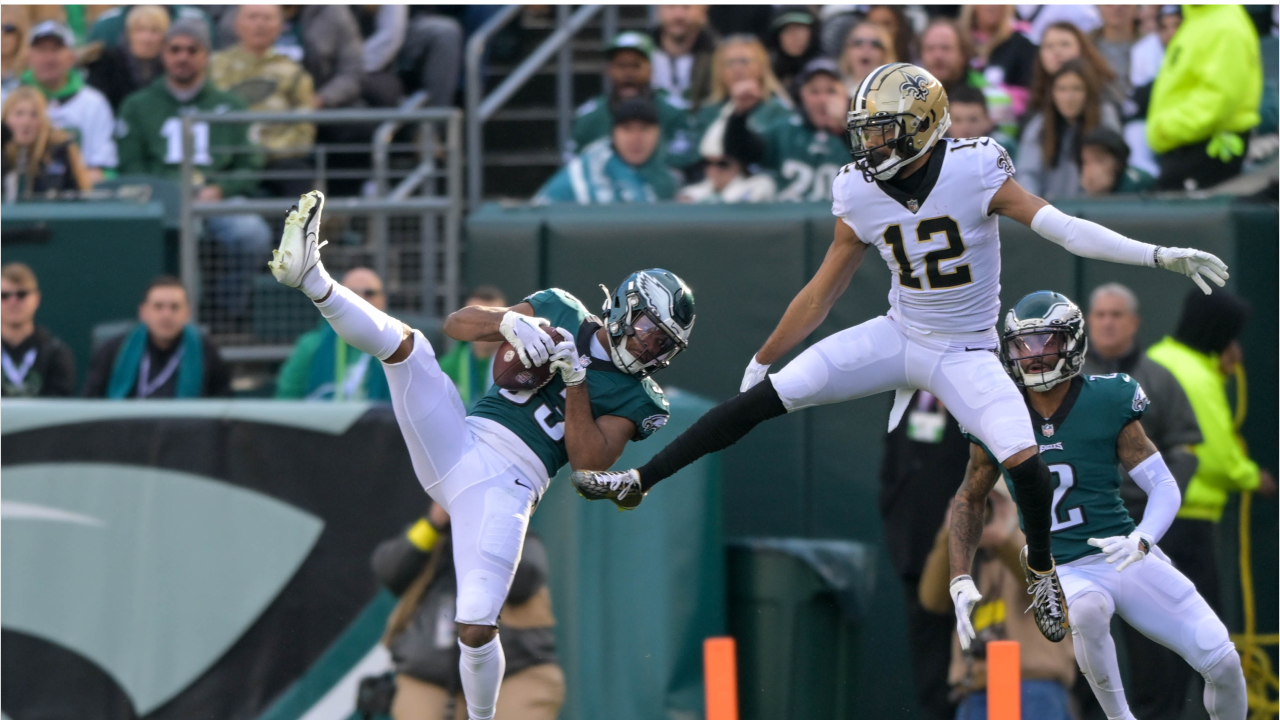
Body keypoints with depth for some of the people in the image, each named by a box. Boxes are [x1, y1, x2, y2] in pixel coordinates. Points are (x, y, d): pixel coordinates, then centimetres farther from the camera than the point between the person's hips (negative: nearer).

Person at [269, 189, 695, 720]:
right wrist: (509, 322, -9)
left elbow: (590, 460, -7)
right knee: (405, 344, -17)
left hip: (505, 485, -3)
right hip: (455, 442, 3)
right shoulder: (560, 313, 15)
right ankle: (310, 278, -33)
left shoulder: (636, 398, 8)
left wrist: (575, 380, -11)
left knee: (476, 628, -15)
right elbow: (456, 324, 10)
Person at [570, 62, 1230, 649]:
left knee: (1023, 459, -22)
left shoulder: (974, 174, -20)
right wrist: (760, 360, 10)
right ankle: (638, 482, -3)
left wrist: (1161, 256, -33)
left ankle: (1041, 570, 9)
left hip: (965, 353, -3)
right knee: (769, 395, -9)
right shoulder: (860, 196, -7)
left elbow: (1063, 228, -24)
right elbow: (820, 294, 4)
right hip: (897, 335, 3)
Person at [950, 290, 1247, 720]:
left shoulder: (1107, 404, -6)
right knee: (1087, 610, -38)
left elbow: (1164, 488, -7)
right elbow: (969, 501, 16)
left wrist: (1141, 540, -27)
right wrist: (960, 583, 6)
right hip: (1066, 573, -1)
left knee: (1222, 662, -11)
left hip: (1128, 560, 1)